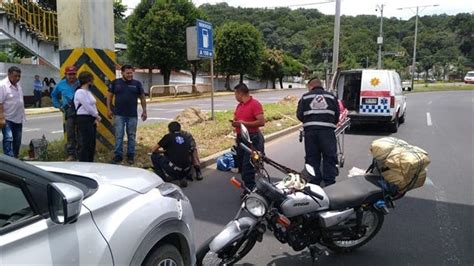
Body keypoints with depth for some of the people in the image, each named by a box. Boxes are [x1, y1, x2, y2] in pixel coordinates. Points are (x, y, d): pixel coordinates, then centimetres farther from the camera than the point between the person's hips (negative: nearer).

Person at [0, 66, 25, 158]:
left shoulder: (18, 85, 9)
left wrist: (22, 115, 18)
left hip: (18, 119, 8)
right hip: (8, 119, -8)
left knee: (17, 141, 14)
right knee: (8, 139, -13)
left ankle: (15, 158, 25)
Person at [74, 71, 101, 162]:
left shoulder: (88, 91, 16)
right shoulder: (80, 92, -13)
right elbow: (87, 107, -18)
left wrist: (96, 117, 1)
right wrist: (97, 116, -7)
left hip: (91, 119, 9)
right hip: (84, 119, -9)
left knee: (92, 143, 13)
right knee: (85, 144, -6)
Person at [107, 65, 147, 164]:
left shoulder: (137, 83, 2)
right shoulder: (115, 82, 2)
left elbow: (142, 98, 7)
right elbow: (110, 96, 8)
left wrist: (144, 111, 2)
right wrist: (109, 109, 1)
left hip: (132, 115, 1)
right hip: (119, 115, 0)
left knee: (131, 136, 7)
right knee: (119, 136, 2)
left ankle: (131, 156, 17)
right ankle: (118, 155, 11)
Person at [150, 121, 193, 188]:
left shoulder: (168, 137, 2)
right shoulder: (186, 138, 13)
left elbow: (153, 150, 10)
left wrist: (163, 151, 32)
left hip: (174, 169, -5)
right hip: (186, 171, 5)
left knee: (154, 156, 13)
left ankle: (163, 178, 14)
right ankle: (181, 178, 13)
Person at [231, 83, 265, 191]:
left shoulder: (255, 104, -11)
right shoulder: (239, 105, 14)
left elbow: (262, 122, -19)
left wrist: (244, 123, -20)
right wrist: (235, 123, 0)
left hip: (252, 139, -9)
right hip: (240, 138, 9)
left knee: (247, 167, -12)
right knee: (241, 165, 14)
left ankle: (250, 190, -4)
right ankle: (247, 187, 26)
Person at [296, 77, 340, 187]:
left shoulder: (305, 97, 9)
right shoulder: (331, 97, 13)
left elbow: (299, 115, 5)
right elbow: (337, 116, 11)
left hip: (310, 131, 1)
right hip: (327, 131, 0)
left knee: (312, 158, 8)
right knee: (329, 158, 6)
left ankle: (314, 184, 13)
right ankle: (329, 184, 6)